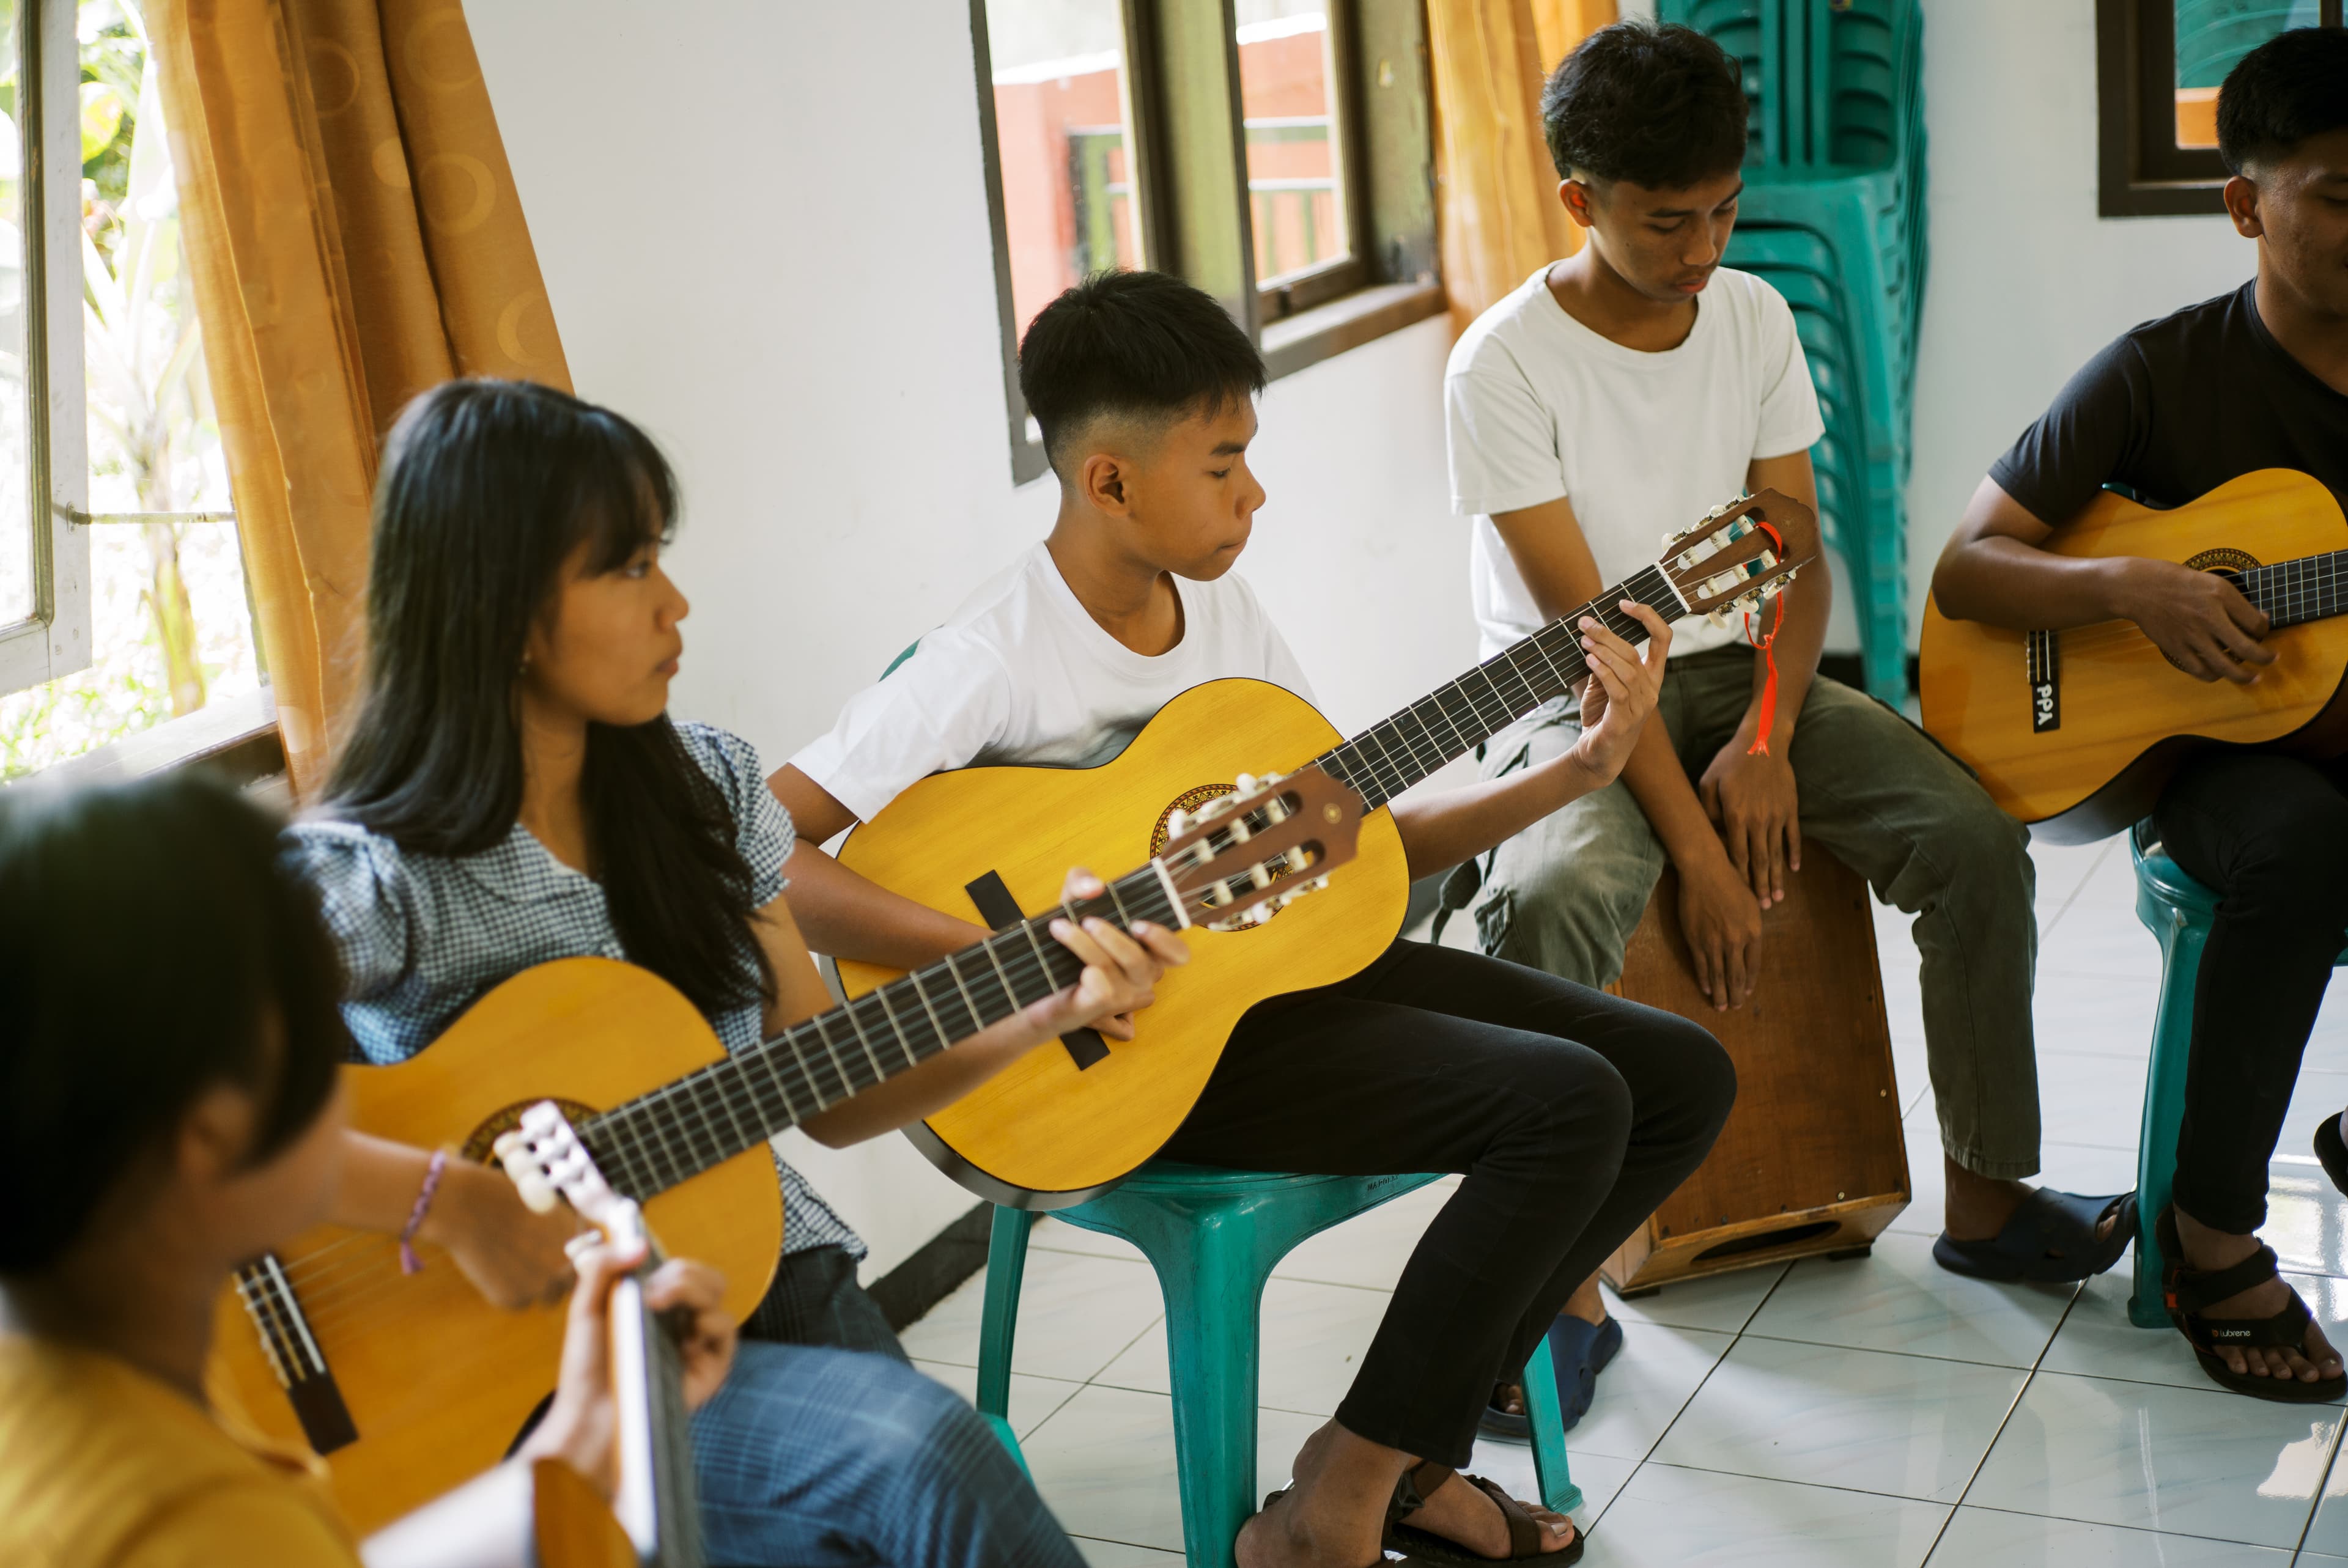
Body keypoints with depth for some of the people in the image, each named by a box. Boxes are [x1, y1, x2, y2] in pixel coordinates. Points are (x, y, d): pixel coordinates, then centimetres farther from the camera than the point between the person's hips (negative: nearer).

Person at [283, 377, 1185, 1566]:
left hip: (773, 1286, 5)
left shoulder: (710, 790, 6)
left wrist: (1048, 1012, -2)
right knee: (925, 1455, -29)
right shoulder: (374, 877, -15)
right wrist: (447, 1200, -31)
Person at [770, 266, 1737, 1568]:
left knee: (1683, 1079, 4)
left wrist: (1579, 770, 0)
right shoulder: (999, 659, -19)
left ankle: (1404, 1449, 10)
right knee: (1570, 1104, -24)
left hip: (1294, 962, 9)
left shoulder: (1221, 605, 6)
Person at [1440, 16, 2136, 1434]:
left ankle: (1987, 1198, 1)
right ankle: (1567, 1291, -23)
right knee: (1552, 903, -36)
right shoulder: (1507, 364, -15)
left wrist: (1767, 740, -15)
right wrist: (1697, 850, -23)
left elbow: (1800, 554, 3)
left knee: (1978, 837, -16)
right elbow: (1588, 627, -19)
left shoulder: (1755, 316, 2)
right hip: (1576, 699, -5)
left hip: (1741, 669, 5)